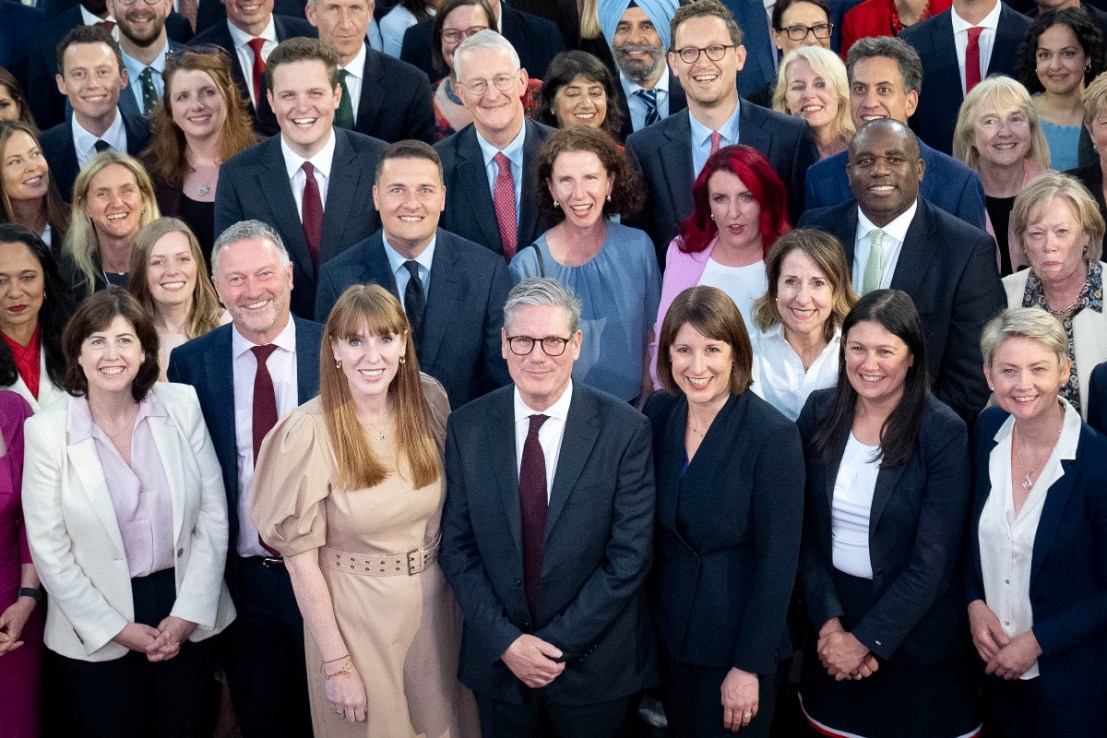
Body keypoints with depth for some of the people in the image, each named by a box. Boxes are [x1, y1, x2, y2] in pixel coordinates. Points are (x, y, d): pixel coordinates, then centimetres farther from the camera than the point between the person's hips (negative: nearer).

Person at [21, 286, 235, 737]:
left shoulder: (181, 405, -4)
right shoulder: (46, 431, -10)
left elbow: (213, 515, -2)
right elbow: (48, 549, -8)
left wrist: (189, 613, -7)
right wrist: (117, 629, -8)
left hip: (190, 619, 2)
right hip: (97, 638, -2)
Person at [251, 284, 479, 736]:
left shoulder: (429, 401, -7)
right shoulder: (310, 432, -20)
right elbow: (301, 558, -15)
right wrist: (336, 664, -13)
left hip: (434, 603, 4)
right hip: (354, 617, -4)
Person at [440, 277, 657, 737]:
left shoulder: (625, 430, -11)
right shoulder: (466, 428, -4)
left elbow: (629, 557, -12)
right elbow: (456, 547, -2)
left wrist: (559, 644, -13)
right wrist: (505, 641, -11)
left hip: (594, 664, -1)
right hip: (498, 661, 2)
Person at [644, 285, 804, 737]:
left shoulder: (772, 436, -20)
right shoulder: (658, 412, -4)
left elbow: (778, 562, -17)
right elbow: (652, 525, 6)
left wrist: (750, 666, -15)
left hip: (735, 634, -5)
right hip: (668, 630, 5)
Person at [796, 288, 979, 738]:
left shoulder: (944, 432, -15)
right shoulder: (819, 412, -4)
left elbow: (933, 561, -16)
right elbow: (804, 529, -2)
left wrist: (866, 640, -15)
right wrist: (829, 621, -11)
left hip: (915, 630, -3)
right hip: (830, 612, 3)